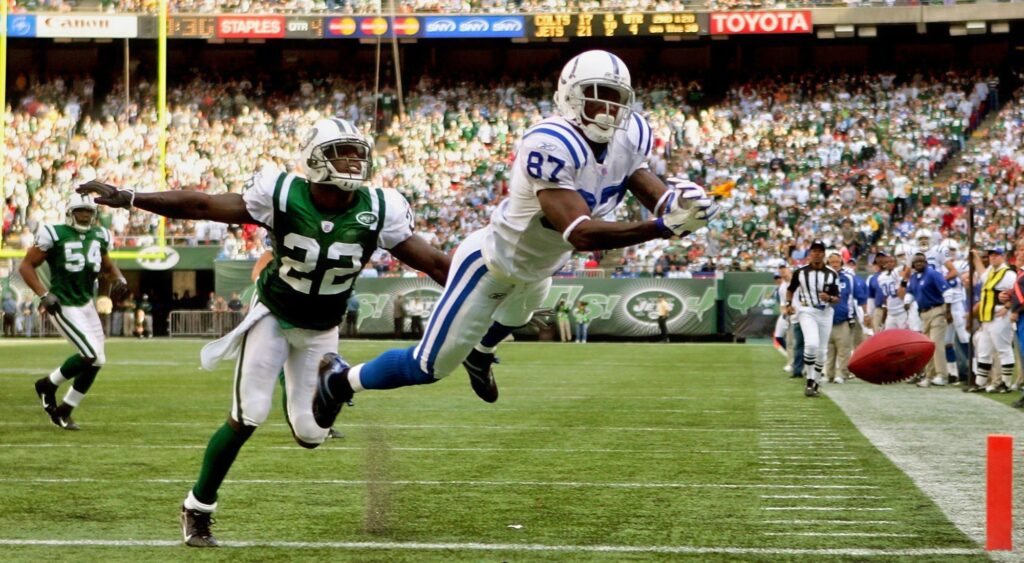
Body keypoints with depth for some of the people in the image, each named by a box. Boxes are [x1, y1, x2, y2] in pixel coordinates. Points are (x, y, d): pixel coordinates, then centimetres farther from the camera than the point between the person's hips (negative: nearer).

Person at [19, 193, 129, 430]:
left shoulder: (99, 236, 7)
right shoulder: (55, 235, -13)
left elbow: (106, 264, 26)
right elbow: (26, 266, -9)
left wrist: (118, 280, 6)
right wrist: (44, 295, -18)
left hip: (87, 304, 7)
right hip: (65, 307, -7)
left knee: (97, 361, 6)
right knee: (91, 355, -17)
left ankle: (63, 411, 21)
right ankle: (48, 385, 8)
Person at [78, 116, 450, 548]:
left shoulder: (379, 210, -19)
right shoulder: (281, 194, -24)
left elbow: (433, 262, -13)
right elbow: (202, 206, -21)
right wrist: (129, 199, -25)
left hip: (321, 330, 2)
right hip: (273, 316, -2)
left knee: (310, 434, -1)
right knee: (247, 418, -12)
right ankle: (197, 509, 6)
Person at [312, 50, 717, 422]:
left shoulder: (629, 138, -14)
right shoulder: (551, 146, -39)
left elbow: (657, 196, -9)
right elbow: (581, 235, -45)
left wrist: (679, 207, -34)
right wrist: (663, 227, -51)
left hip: (537, 271, 8)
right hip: (490, 264, -8)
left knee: (515, 316, 41)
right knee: (431, 366, 3)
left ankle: (480, 353, 76)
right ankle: (341, 380, 30)